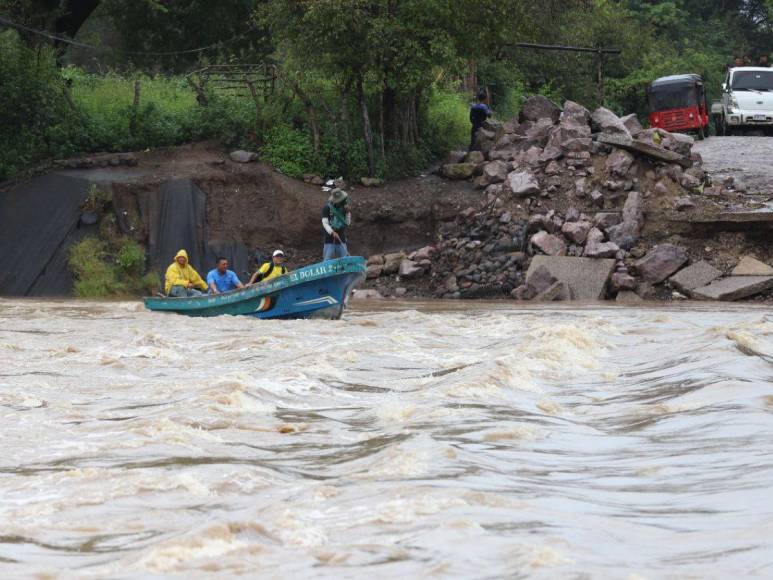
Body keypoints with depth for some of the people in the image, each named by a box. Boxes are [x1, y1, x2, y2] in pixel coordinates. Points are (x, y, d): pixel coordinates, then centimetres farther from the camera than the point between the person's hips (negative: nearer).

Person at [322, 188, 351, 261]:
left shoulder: (343, 208, 8)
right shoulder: (327, 208, -6)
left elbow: (347, 223, 8)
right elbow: (325, 223, -13)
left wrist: (348, 213, -7)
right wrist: (332, 232, -29)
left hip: (341, 240, 4)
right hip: (330, 239, -4)